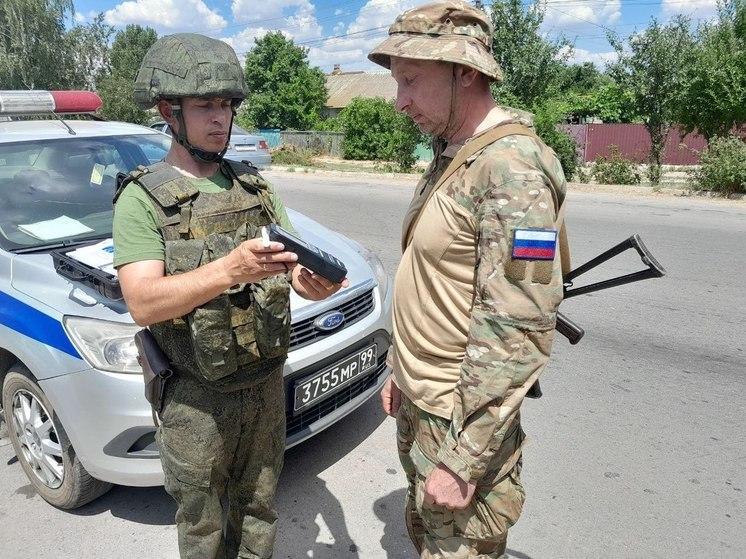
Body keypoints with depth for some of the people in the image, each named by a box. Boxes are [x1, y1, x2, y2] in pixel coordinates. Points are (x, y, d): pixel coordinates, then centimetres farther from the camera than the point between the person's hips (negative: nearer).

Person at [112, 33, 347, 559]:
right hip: (196, 398, -4)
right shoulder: (142, 199, -10)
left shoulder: (255, 185, 5)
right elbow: (143, 303, -22)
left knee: (259, 510, 23)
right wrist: (230, 269, -38)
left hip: (267, 382, 4)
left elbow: (293, 266, 2)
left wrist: (315, 281, -22)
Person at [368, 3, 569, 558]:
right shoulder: (450, 155, 8)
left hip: (463, 418, -9)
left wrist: (462, 460, -22)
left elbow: (517, 334, -27)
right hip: (418, 402, 9)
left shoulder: (513, 168, -23)